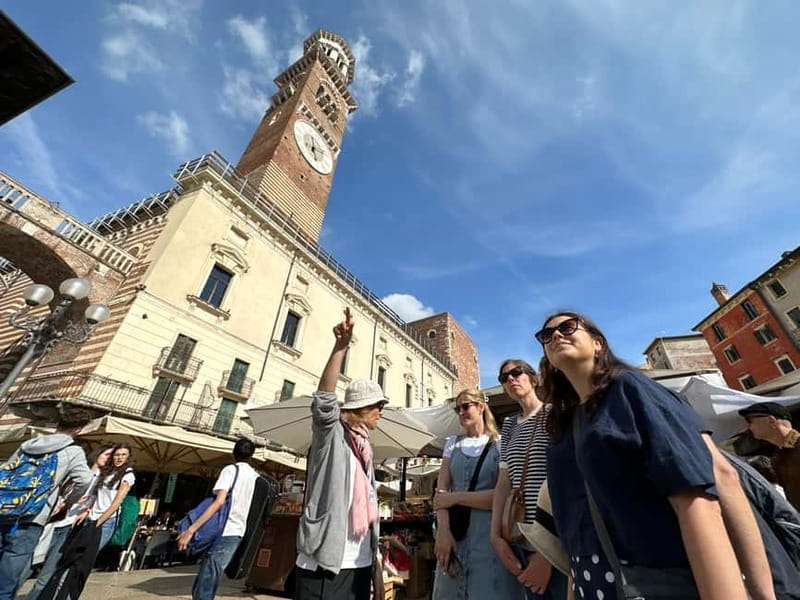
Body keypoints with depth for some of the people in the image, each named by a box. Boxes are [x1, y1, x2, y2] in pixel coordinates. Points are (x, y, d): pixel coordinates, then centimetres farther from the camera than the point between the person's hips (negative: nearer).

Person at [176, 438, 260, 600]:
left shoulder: (231, 470, -6)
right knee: (202, 587, 17)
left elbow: (219, 502, -18)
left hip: (224, 533, -7)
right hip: (238, 534, 7)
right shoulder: (257, 477, 14)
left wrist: (191, 529, -16)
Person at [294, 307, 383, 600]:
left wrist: (374, 551, 21)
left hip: (360, 561, 7)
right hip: (325, 559, -7)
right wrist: (341, 346, -40)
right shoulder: (331, 434, -8)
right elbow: (325, 398, -29)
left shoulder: (364, 444, 14)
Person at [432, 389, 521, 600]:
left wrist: (456, 497, -9)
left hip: (490, 536, -3)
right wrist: (443, 530, -12)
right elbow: (441, 491, 3)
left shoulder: (500, 444, -2)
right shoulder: (452, 443, 10)